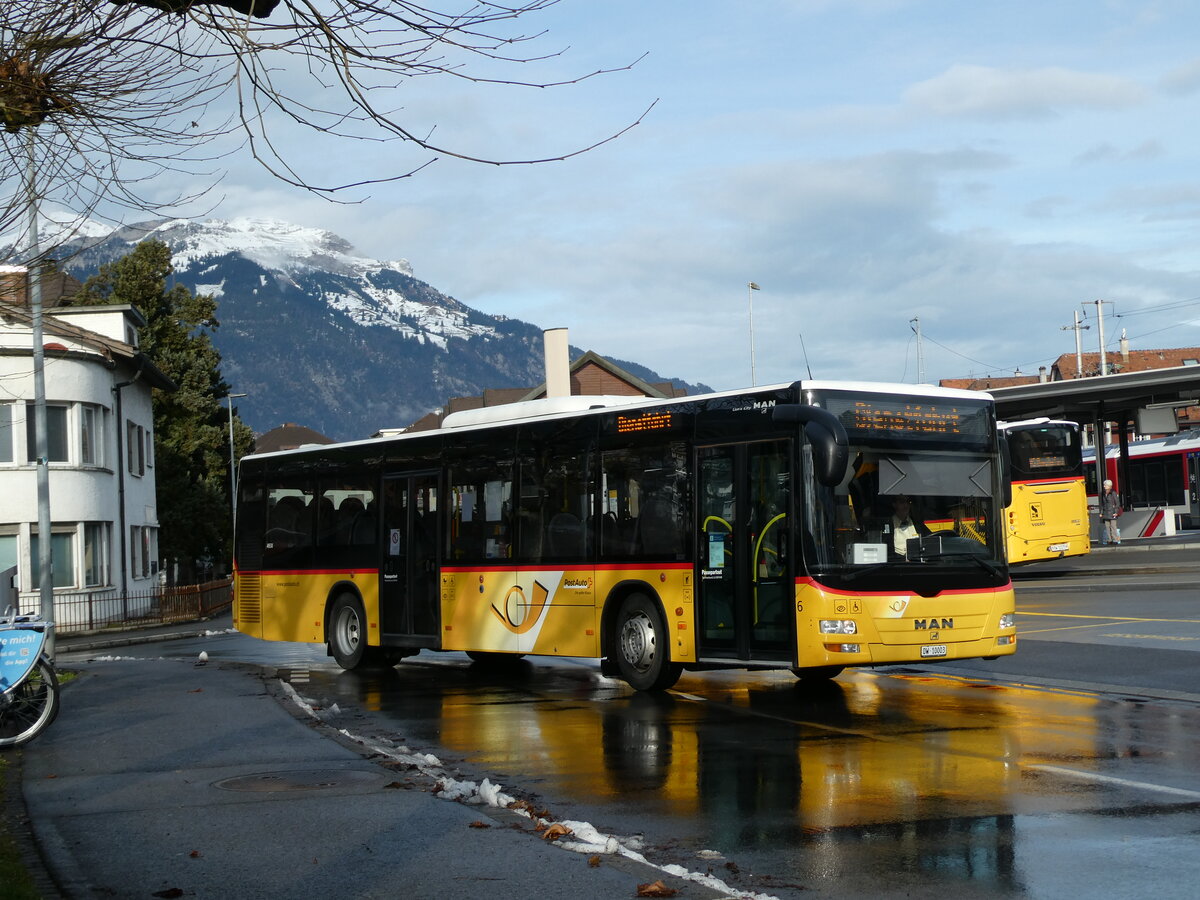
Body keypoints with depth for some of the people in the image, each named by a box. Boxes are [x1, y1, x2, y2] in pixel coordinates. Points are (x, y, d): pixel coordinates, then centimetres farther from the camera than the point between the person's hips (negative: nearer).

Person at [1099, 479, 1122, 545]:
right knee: (1107, 527, 3)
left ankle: (1115, 540, -2)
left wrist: (1116, 512, -10)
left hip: (1112, 513, -6)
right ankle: (1109, 540, 8)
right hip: (1105, 514, 6)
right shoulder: (1103, 494, 12)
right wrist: (1101, 513, 12)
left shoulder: (1114, 493, -5)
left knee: (1113, 526, -6)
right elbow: (1101, 504, 17)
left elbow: (1117, 503, -4)